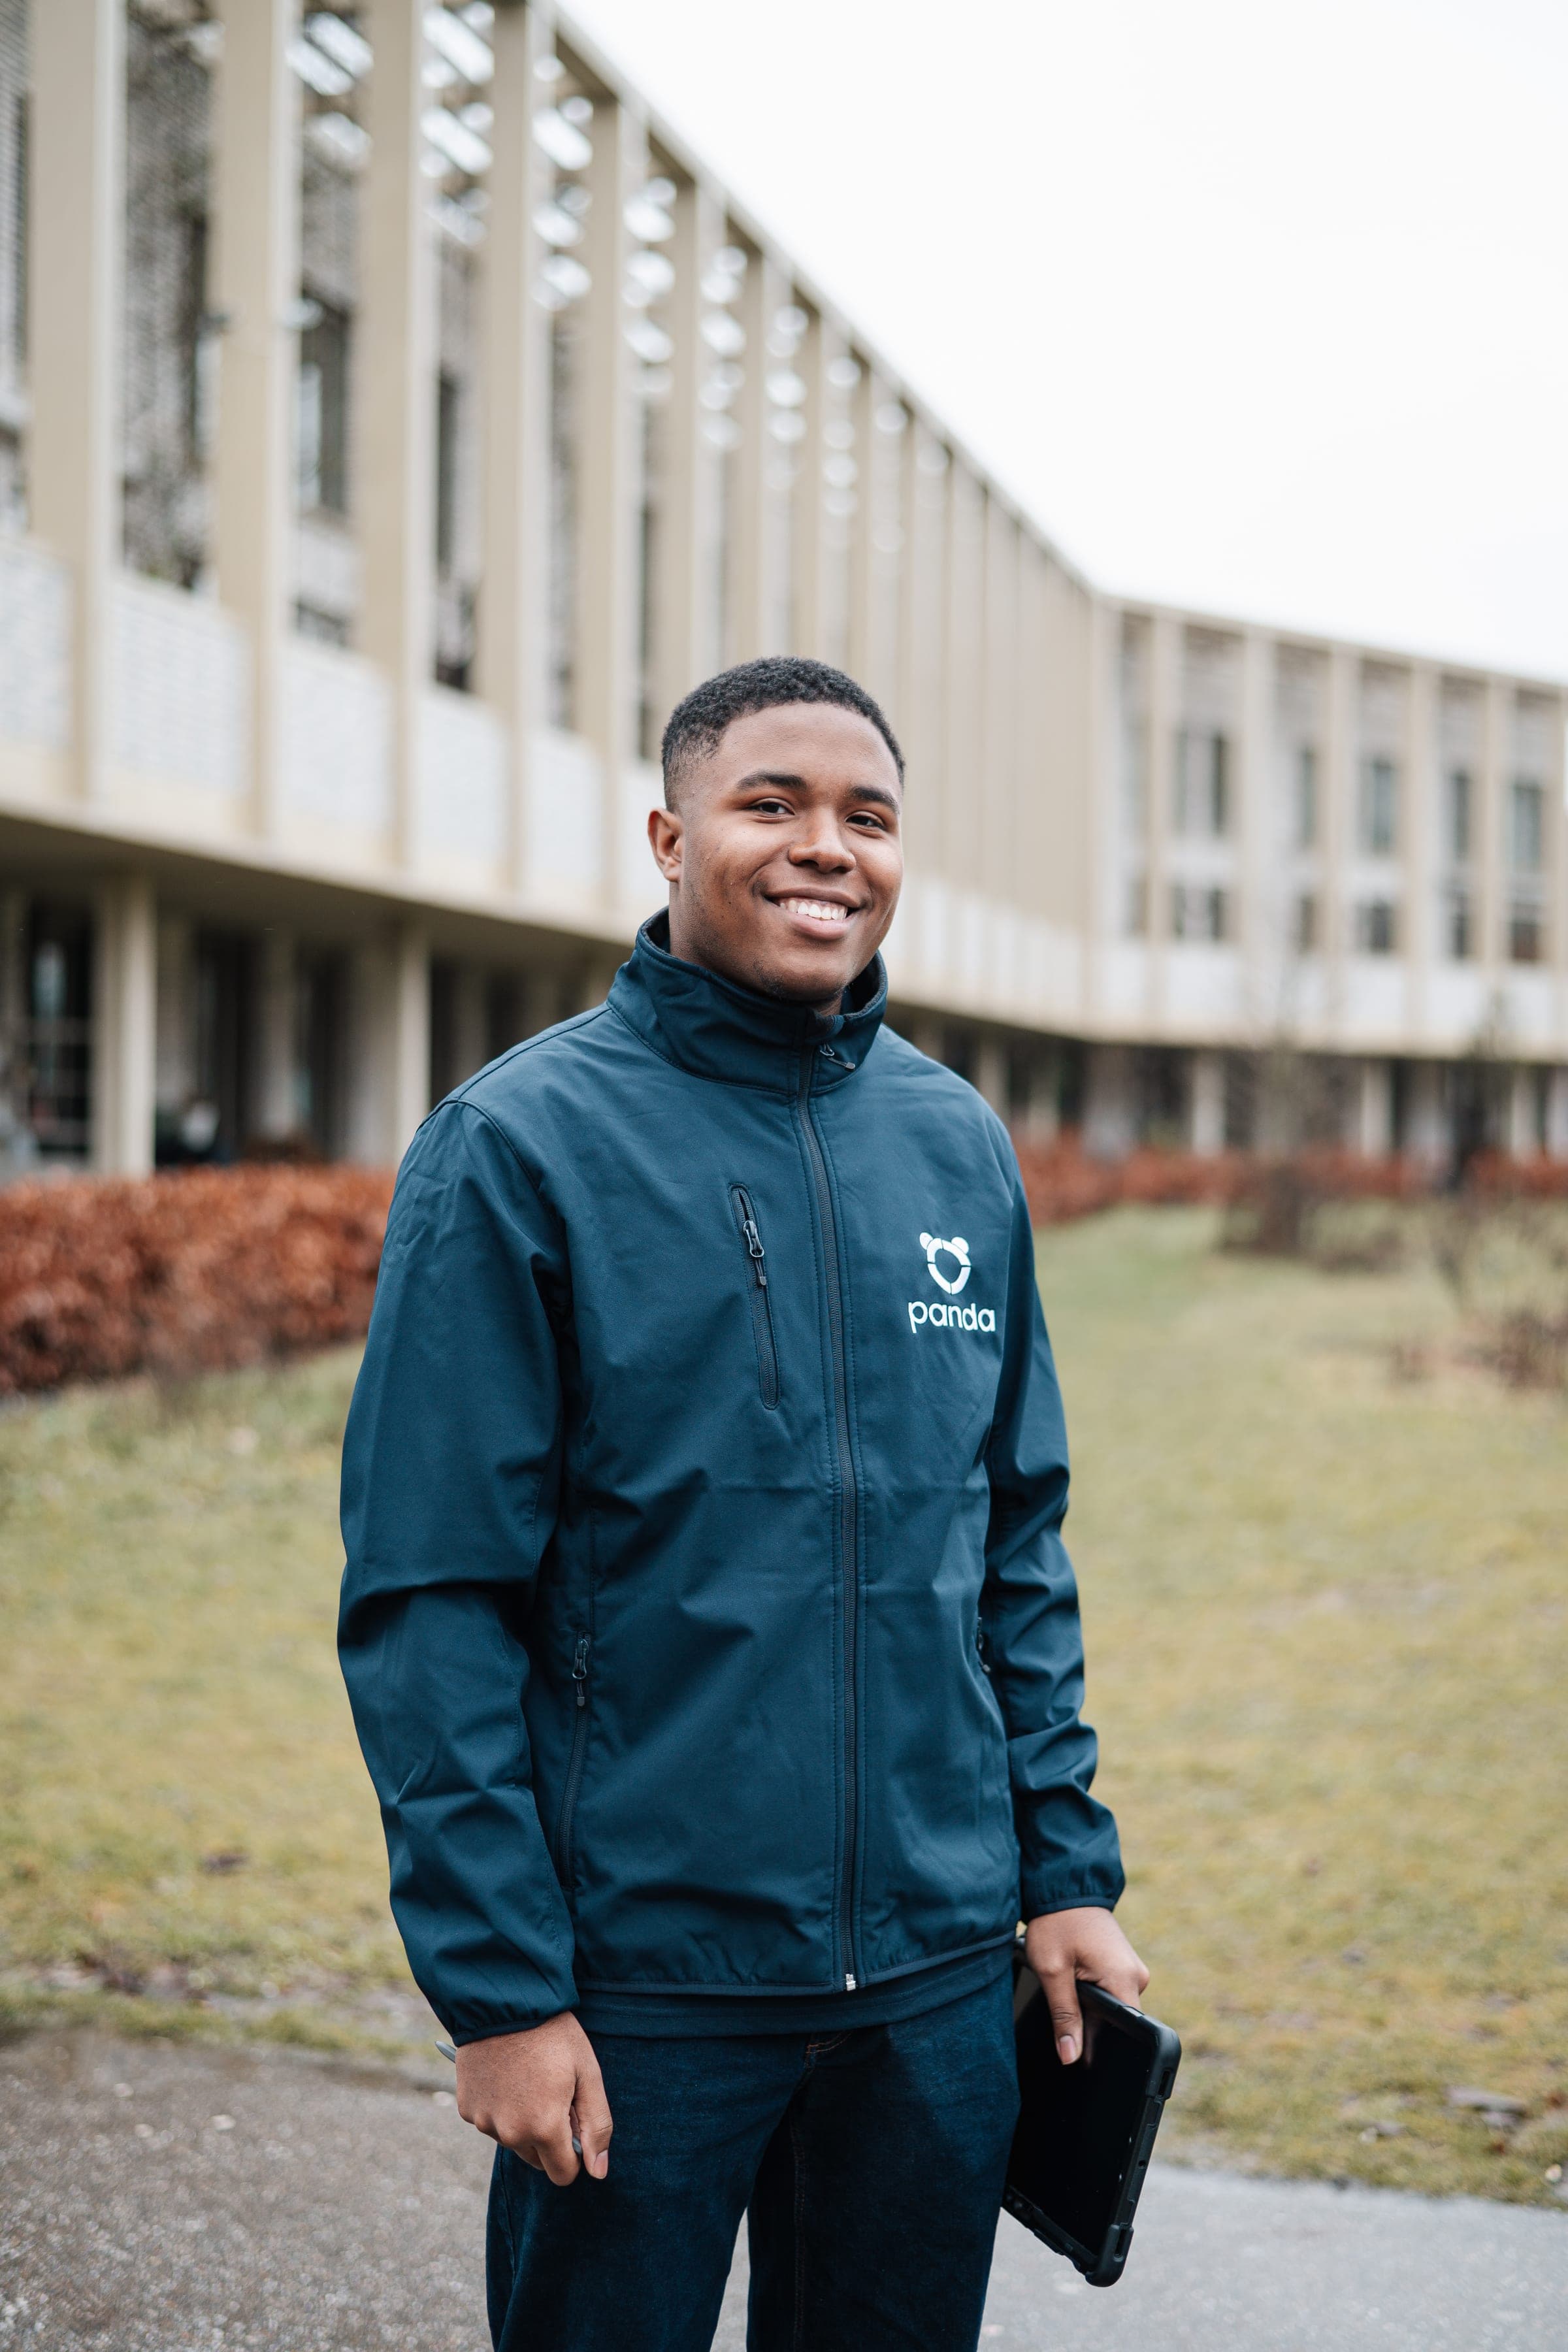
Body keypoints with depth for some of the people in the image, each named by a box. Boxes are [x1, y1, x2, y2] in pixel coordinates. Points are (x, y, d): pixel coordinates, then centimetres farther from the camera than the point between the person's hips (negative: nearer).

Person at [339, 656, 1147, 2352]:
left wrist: (1067, 1864, 7)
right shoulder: (518, 1145, -9)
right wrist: (496, 1985, -13)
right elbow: (428, 1601, -10)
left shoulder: (959, 1148, 7)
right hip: (642, 1981, -4)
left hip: (940, 1977, 5)